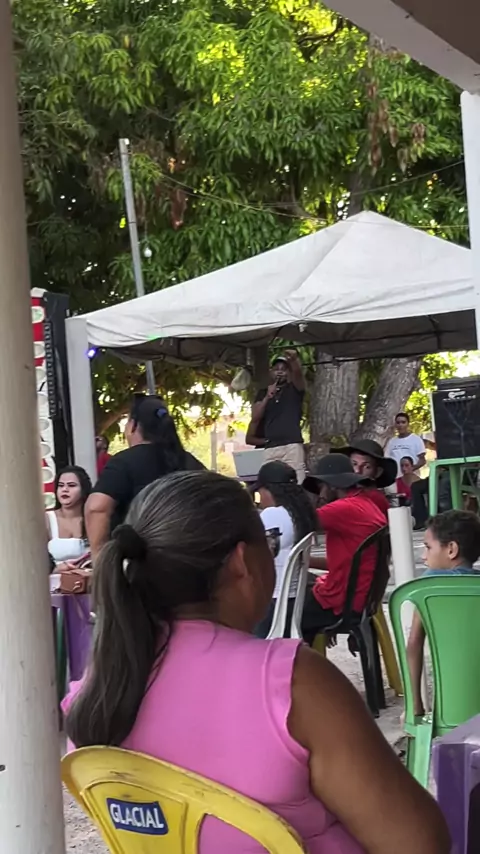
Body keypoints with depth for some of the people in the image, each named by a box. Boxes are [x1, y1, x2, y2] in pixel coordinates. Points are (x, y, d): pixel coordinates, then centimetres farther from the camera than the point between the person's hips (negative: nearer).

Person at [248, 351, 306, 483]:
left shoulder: (294, 389, 12)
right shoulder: (263, 393, 20)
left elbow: (298, 373, -10)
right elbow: (255, 417, 9)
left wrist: (294, 360, -32)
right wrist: (267, 397, -4)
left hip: (292, 446, -2)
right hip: (270, 449, 2)